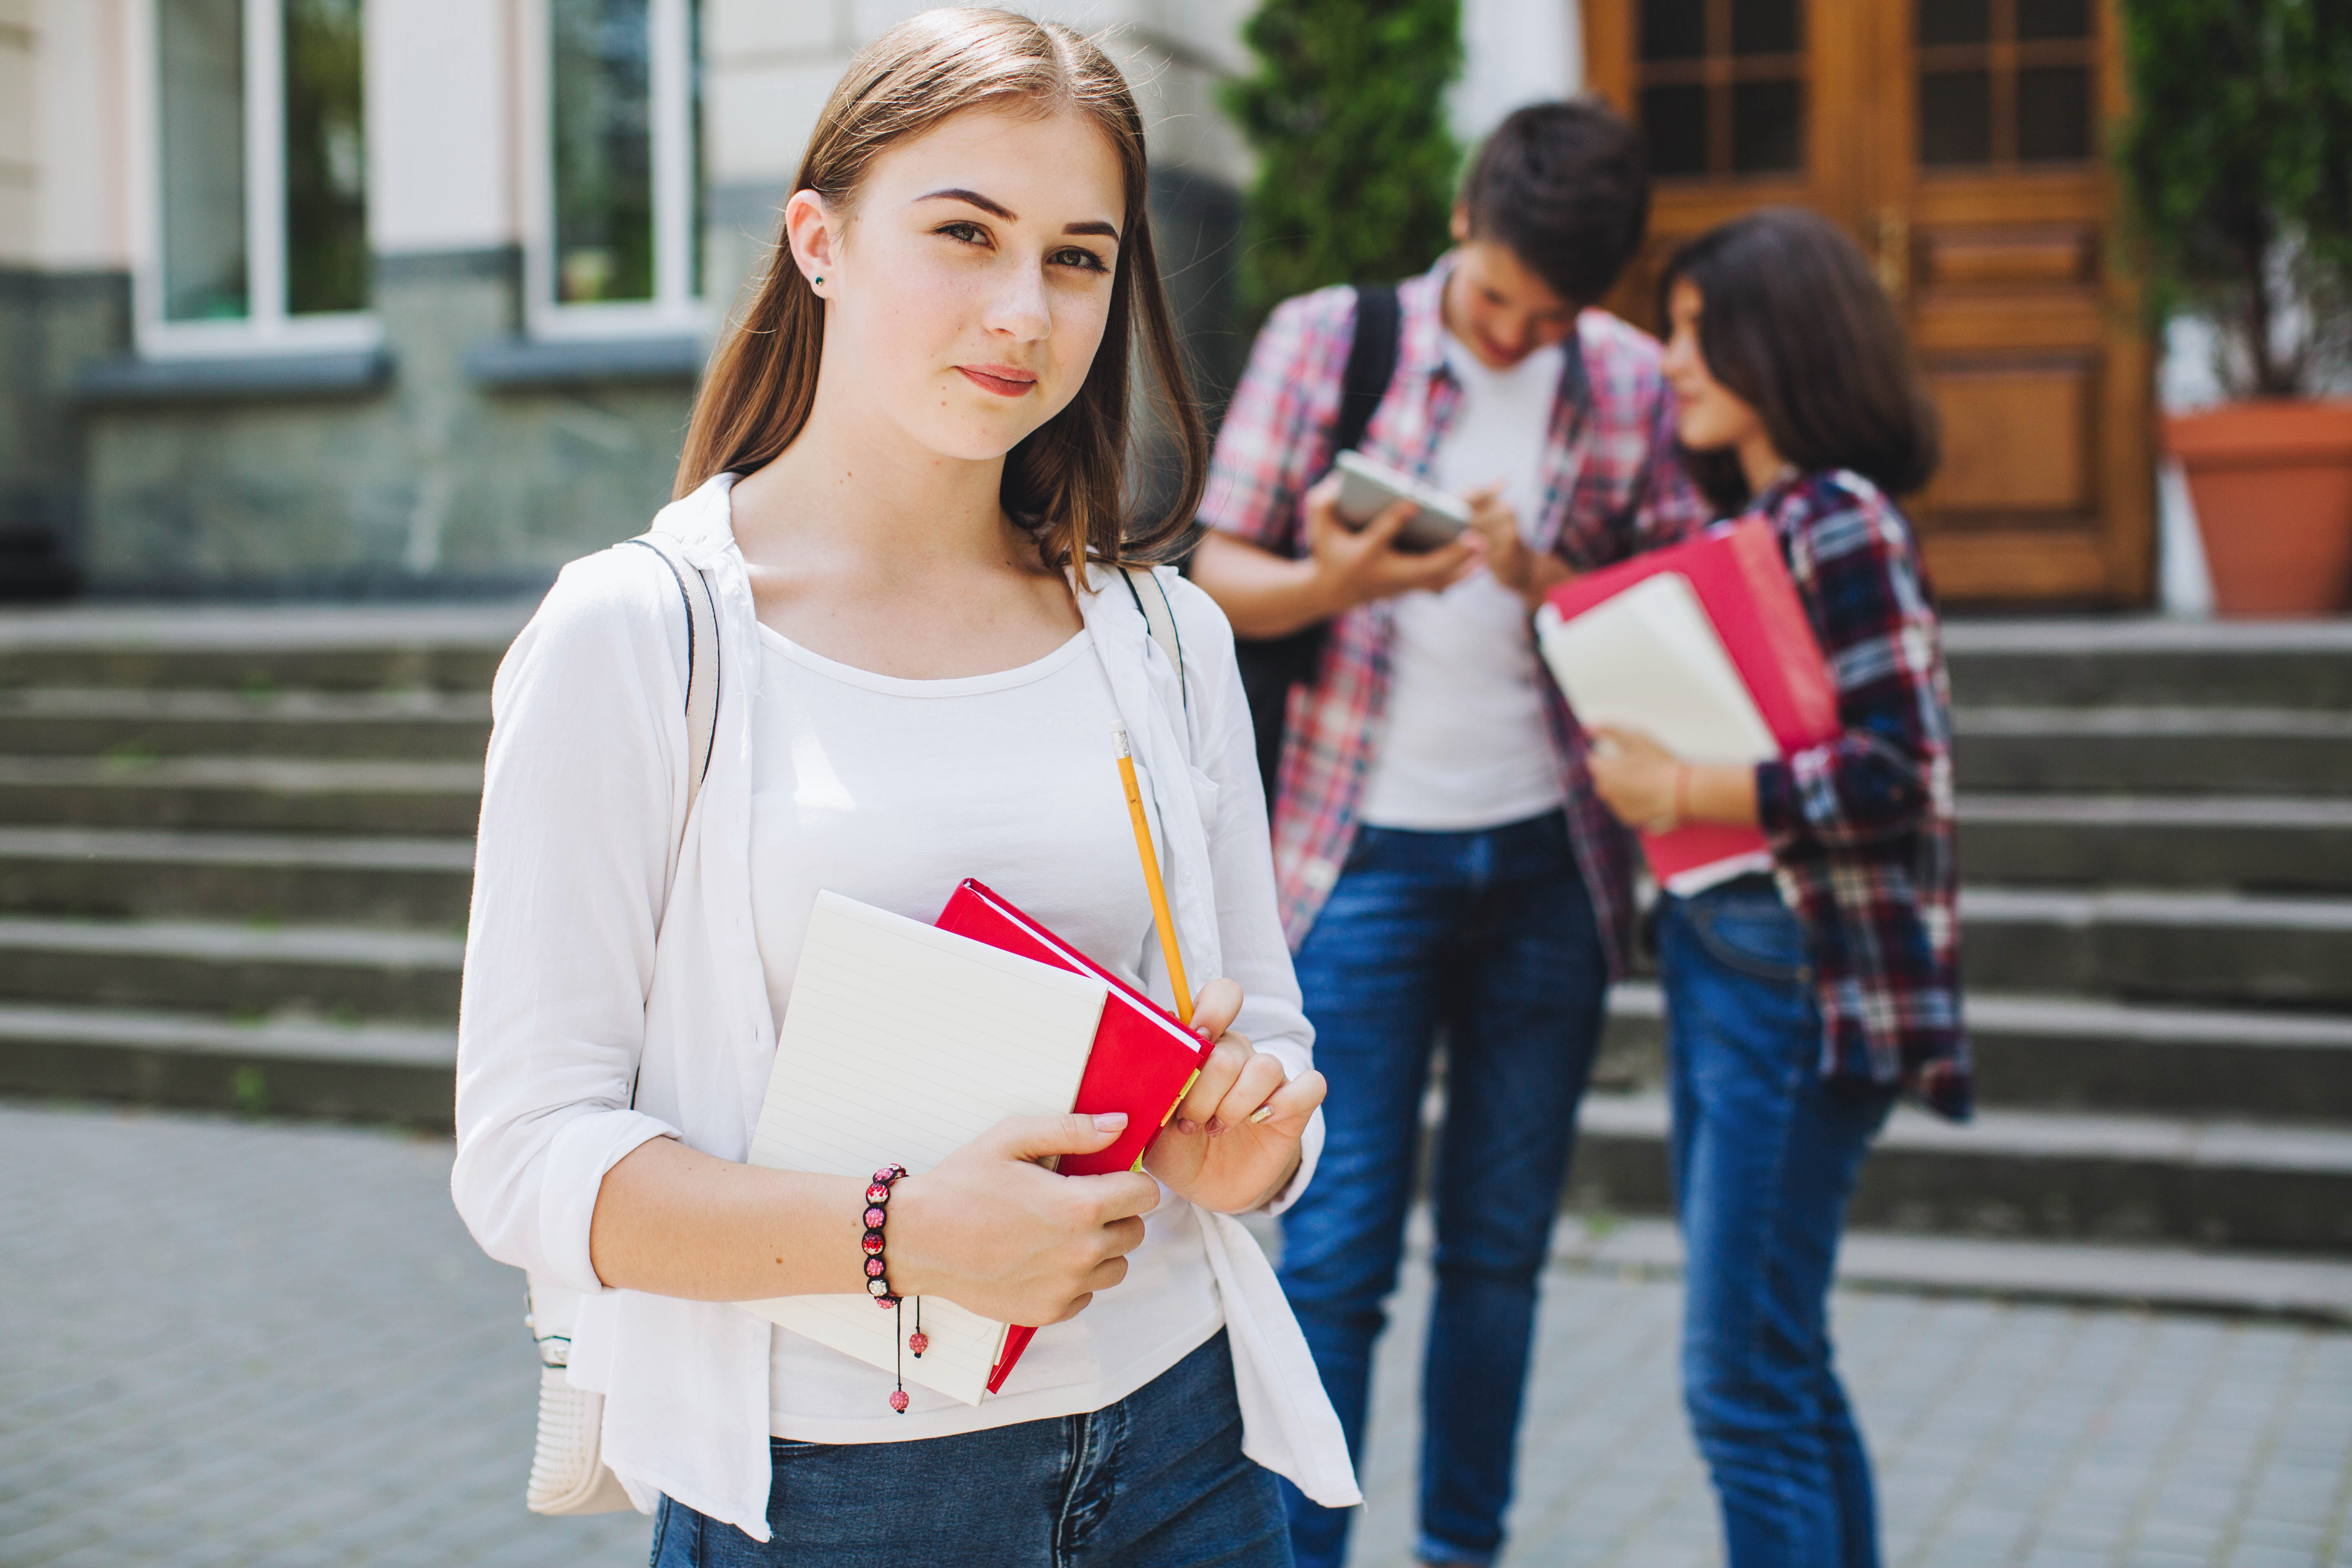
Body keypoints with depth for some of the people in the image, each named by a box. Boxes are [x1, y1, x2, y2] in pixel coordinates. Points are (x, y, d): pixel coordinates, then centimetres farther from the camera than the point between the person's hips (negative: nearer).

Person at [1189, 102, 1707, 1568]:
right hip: (1371, 852, -3)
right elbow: (1221, 576, -1)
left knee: (1504, 1242, 10)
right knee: (1340, 1246, -4)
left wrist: (1544, 581, -15)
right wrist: (1338, 584, -22)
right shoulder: (1324, 340, -1)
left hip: (1550, 857, 3)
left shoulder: (1637, 386, 5)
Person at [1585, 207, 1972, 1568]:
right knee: (1783, 1372, 16)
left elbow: (1901, 775, -20)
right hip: (1721, 959, 10)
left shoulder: (1839, 522, -14)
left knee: (1746, 1381, -5)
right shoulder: (1749, 517, 14)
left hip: (1800, 981, -10)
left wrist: (1681, 792, -18)